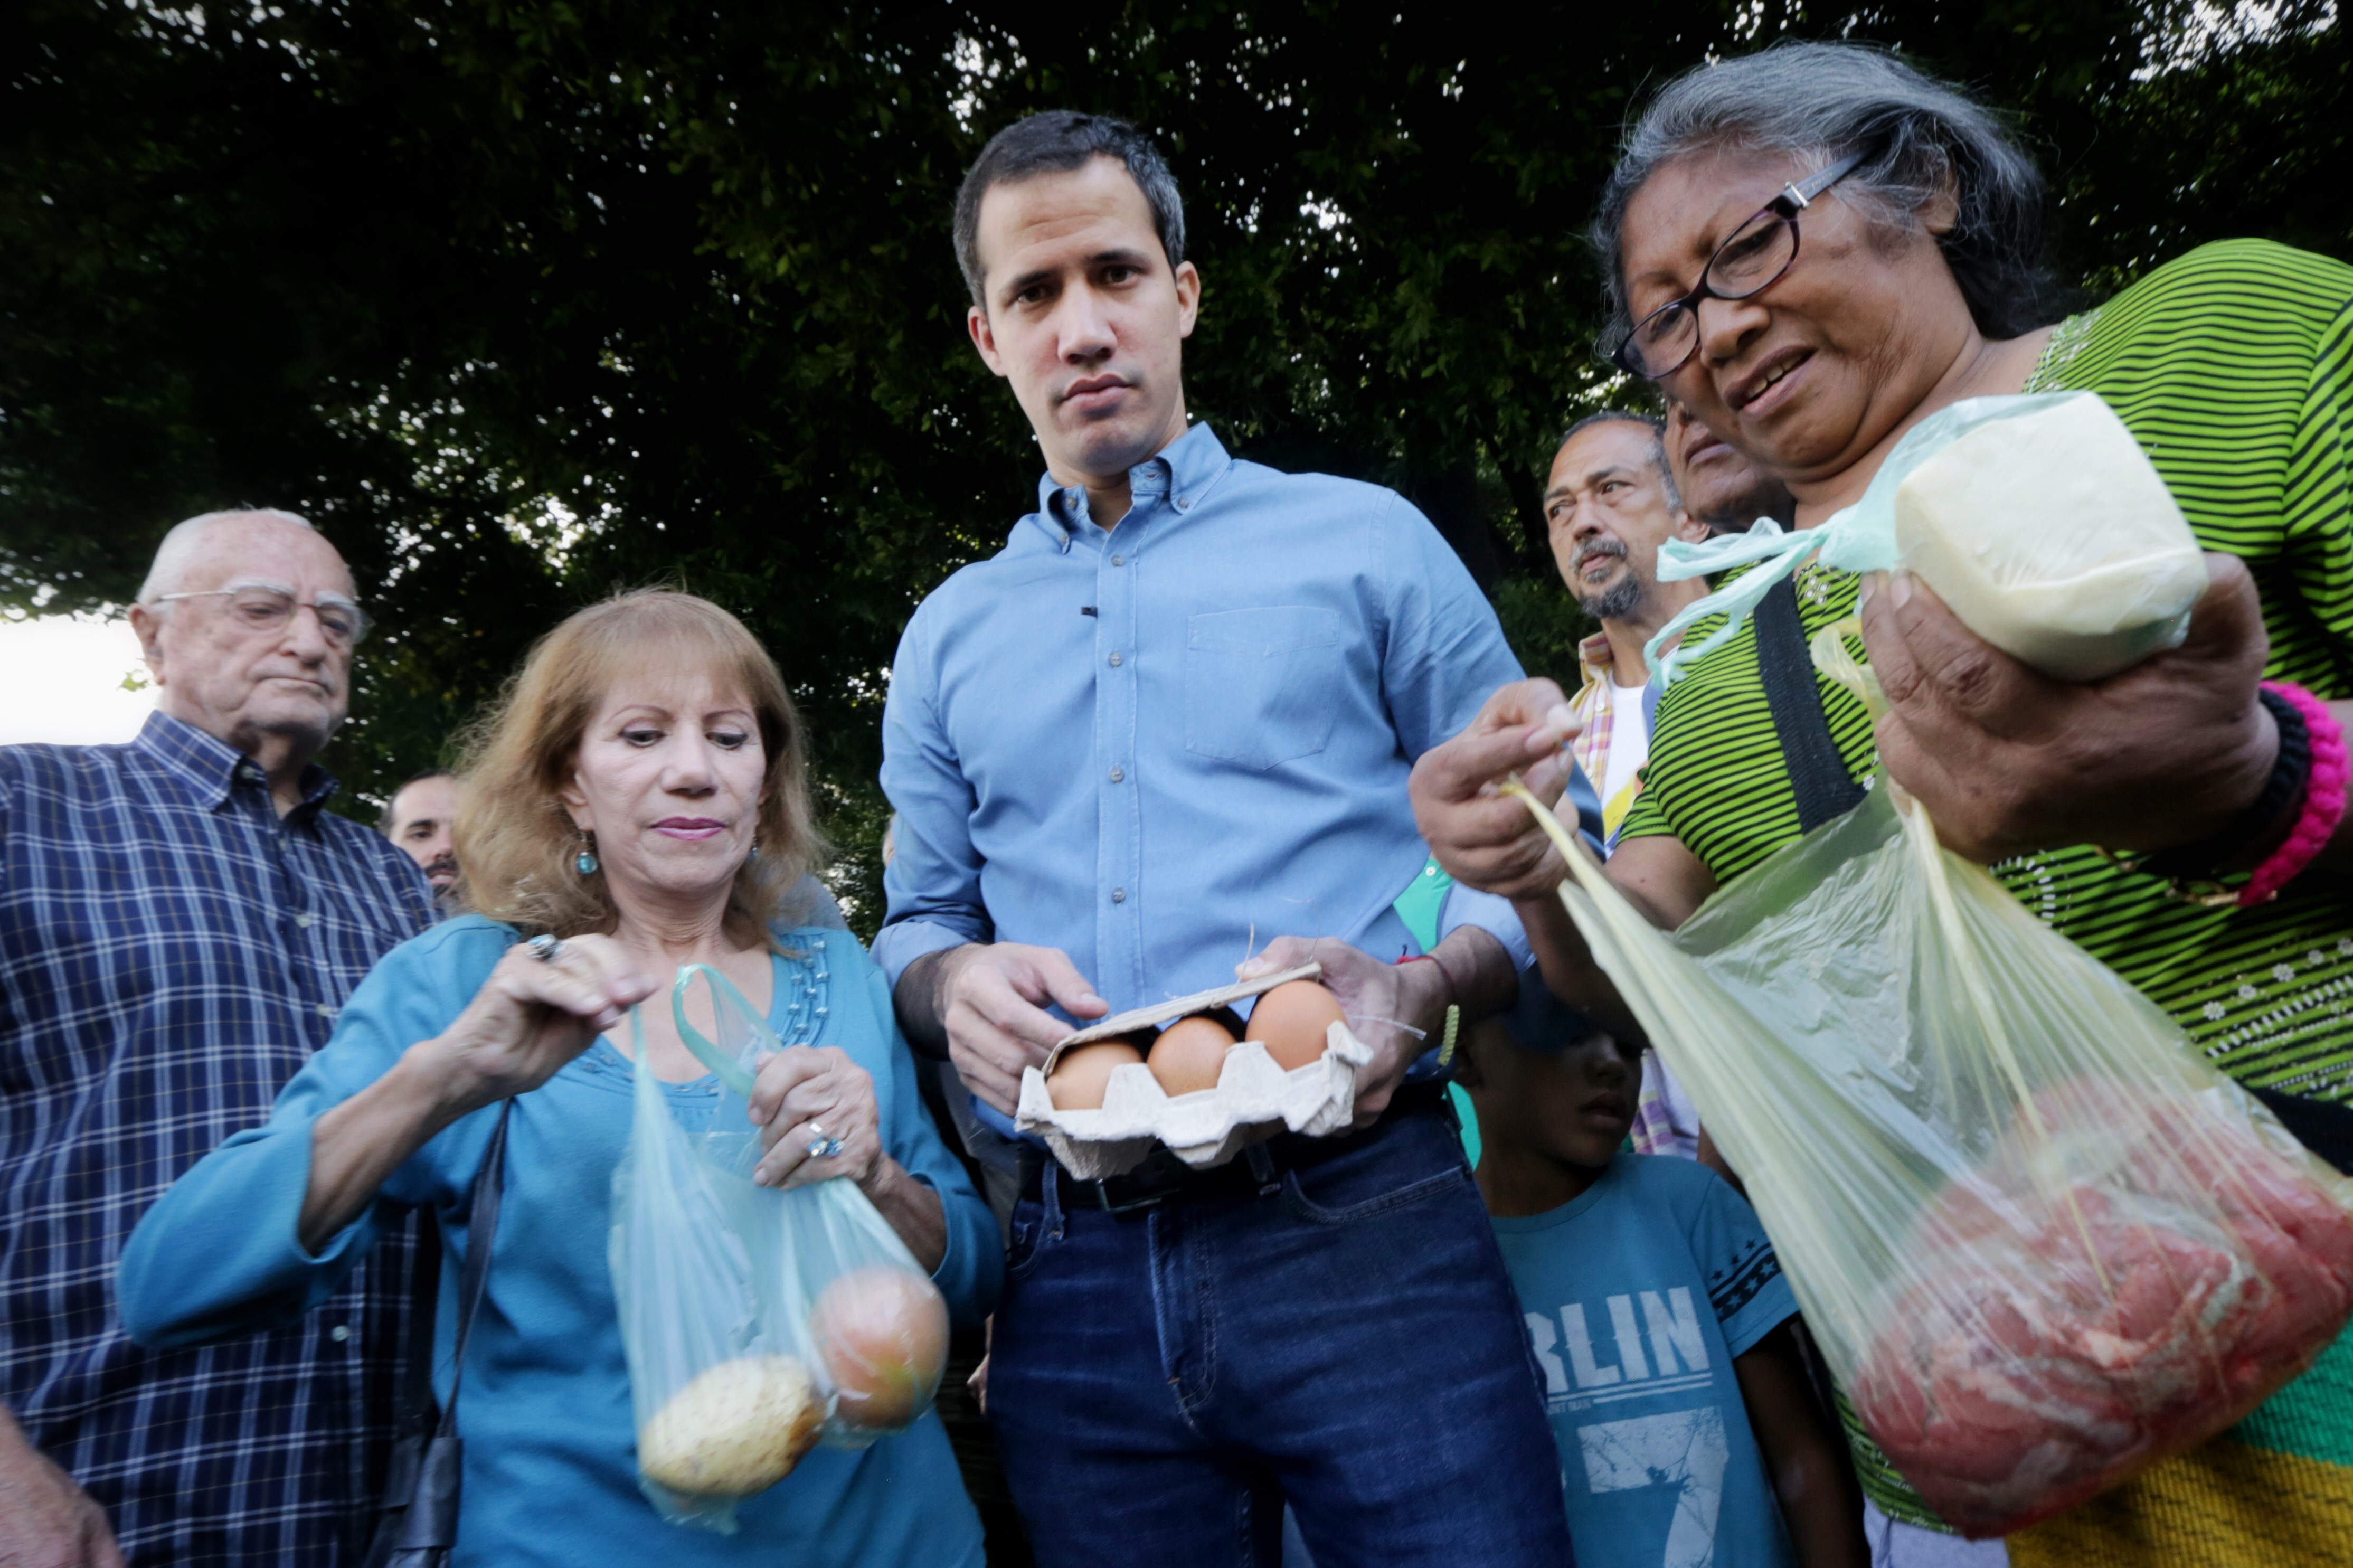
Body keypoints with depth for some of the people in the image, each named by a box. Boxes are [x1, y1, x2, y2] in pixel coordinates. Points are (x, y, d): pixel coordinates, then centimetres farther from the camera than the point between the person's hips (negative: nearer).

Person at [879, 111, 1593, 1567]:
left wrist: (1423, 985, -15)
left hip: (1360, 1224, -2)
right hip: (1076, 1271, 3)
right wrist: (956, 983, -4)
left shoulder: (1365, 542, 6)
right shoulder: (951, 636, 16)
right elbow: (918, 918, 19)